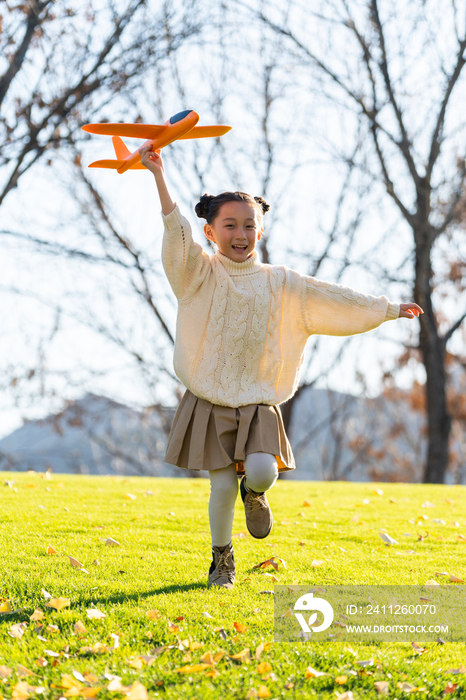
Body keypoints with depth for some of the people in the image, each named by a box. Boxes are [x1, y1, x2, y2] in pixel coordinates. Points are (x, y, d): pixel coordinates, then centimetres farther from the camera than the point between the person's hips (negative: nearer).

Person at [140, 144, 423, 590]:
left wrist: (389, 310, 10)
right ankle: (222, 560, 21)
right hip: (210, 401, -1)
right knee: (222, 486, -3)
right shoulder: (200, 275, -2)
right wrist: (159, 177, -27)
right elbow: (177, 235, -16)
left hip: (258, 404, 1)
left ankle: (254, 493, 18)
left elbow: (332, 299, 10)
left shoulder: (279, 283, 7)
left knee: (261, 472, -20)